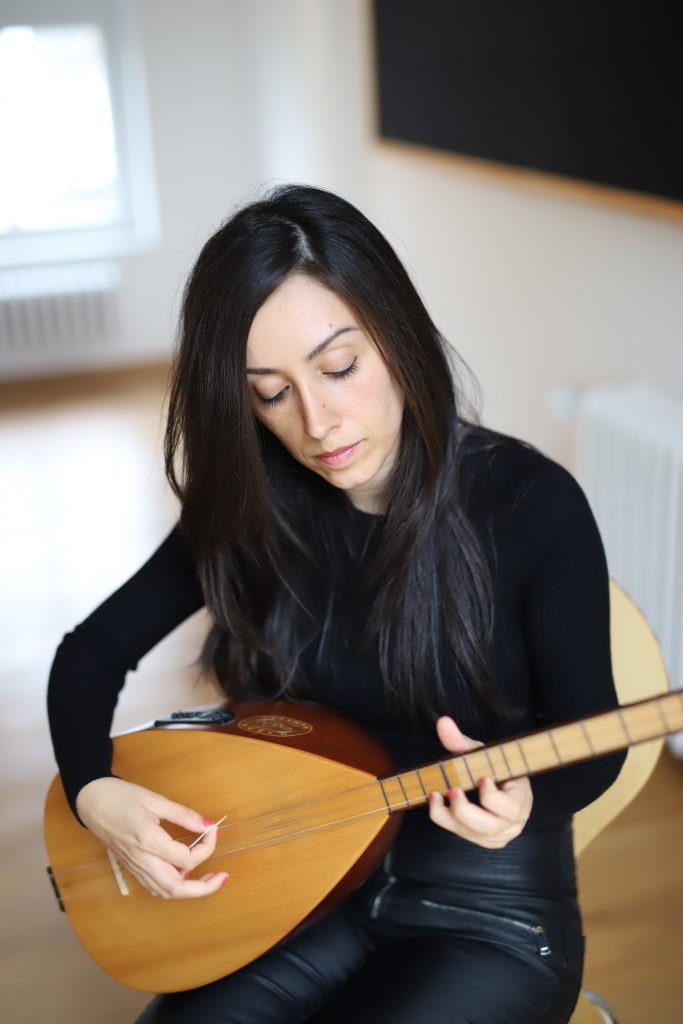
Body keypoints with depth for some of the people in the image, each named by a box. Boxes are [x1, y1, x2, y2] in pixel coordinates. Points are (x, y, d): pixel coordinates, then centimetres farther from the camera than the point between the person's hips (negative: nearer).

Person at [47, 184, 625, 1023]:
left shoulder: (532, 504, -19)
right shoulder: (255, 509, -8)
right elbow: (91, 651, 2)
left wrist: (521, 798, -30)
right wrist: (95, 792, -16)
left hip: (492, 913, -2)